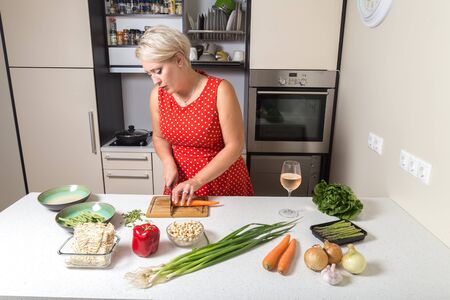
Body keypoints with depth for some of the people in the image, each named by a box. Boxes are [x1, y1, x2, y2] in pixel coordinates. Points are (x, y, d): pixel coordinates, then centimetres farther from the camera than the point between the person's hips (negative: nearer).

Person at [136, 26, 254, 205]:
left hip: (225, 184, -3)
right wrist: (168, 163, -10)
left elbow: (234, 145, -18)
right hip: (180, 187, 4)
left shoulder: (220, 91, -20)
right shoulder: (157, 95, -6)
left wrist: (196, 181, -23)